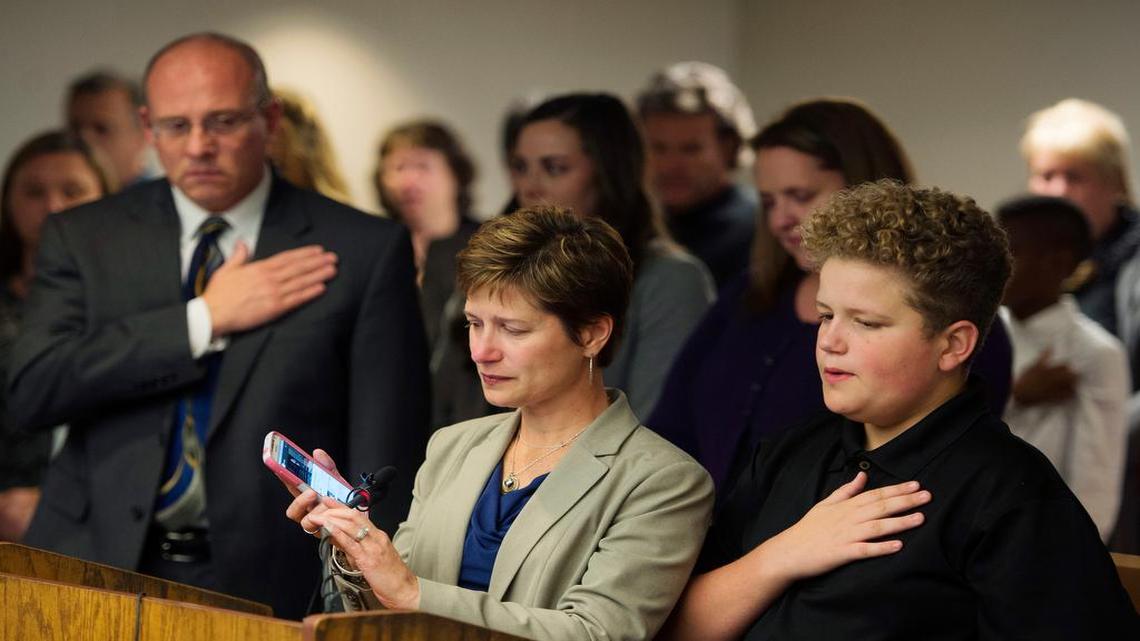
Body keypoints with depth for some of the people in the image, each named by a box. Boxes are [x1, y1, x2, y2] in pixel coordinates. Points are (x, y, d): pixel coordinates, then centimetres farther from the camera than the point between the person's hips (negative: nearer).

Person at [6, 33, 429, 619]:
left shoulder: (365, 251, 3)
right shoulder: (83, 237, 9)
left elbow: (384, 460, 2)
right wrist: (206, 319, -7)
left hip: (269, 589, -2)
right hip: (96, 570, 2)